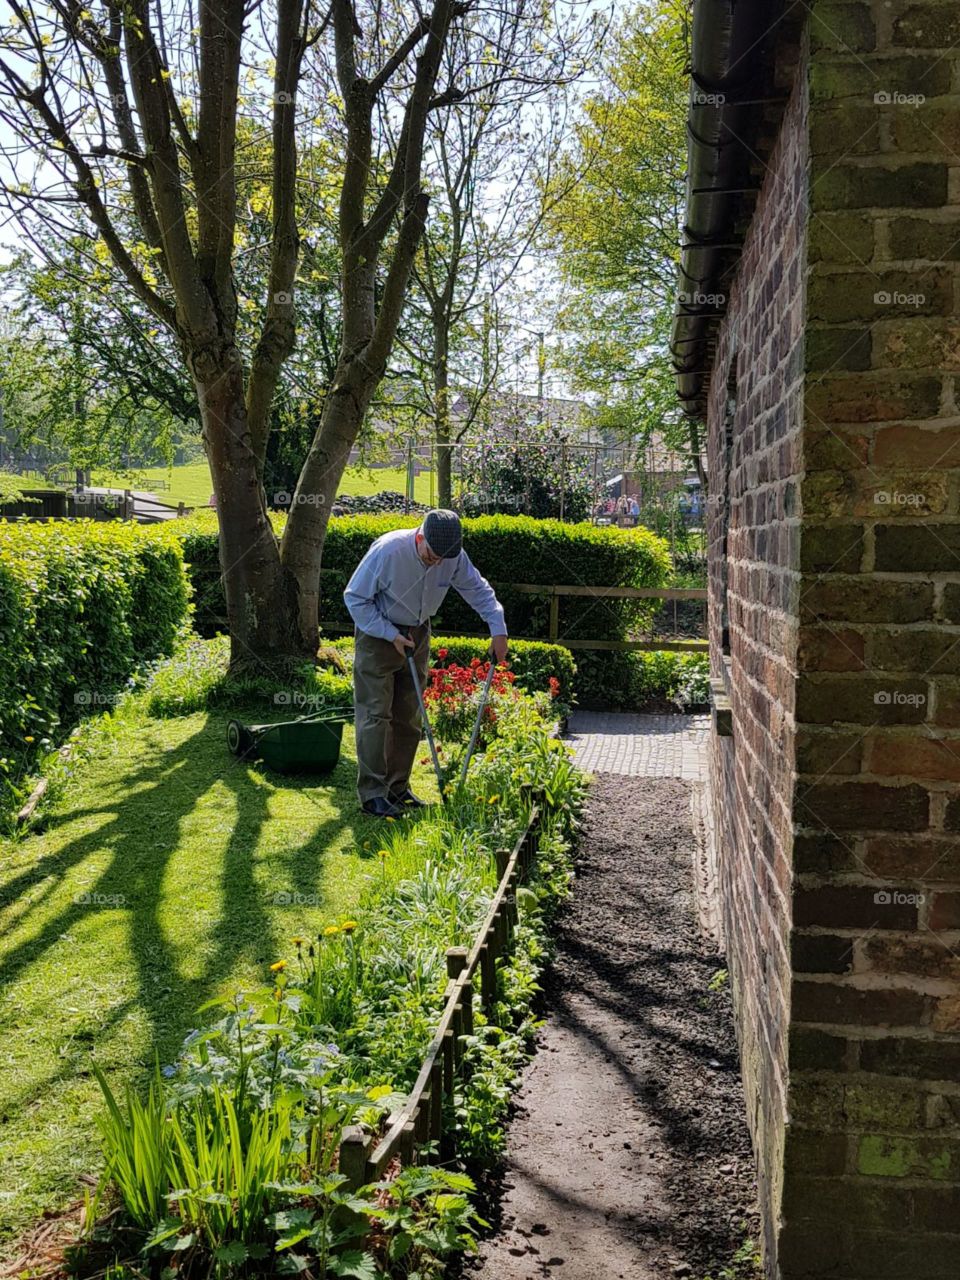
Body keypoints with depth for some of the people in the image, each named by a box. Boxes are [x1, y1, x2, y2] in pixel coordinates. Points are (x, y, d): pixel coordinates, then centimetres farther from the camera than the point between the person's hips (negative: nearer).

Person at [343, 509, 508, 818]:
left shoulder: (455, 557, -14)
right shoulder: (388, 551, -27)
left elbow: (479, 590, 3)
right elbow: (355, 597, -18)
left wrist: (498, 630, -9)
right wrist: (391, 635, -22)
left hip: (416, 636, 5)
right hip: (378, 634, -5)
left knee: (408, 718, 8)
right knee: (375, 714, -9)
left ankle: (397, 788, 18)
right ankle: (372, 794, -7)